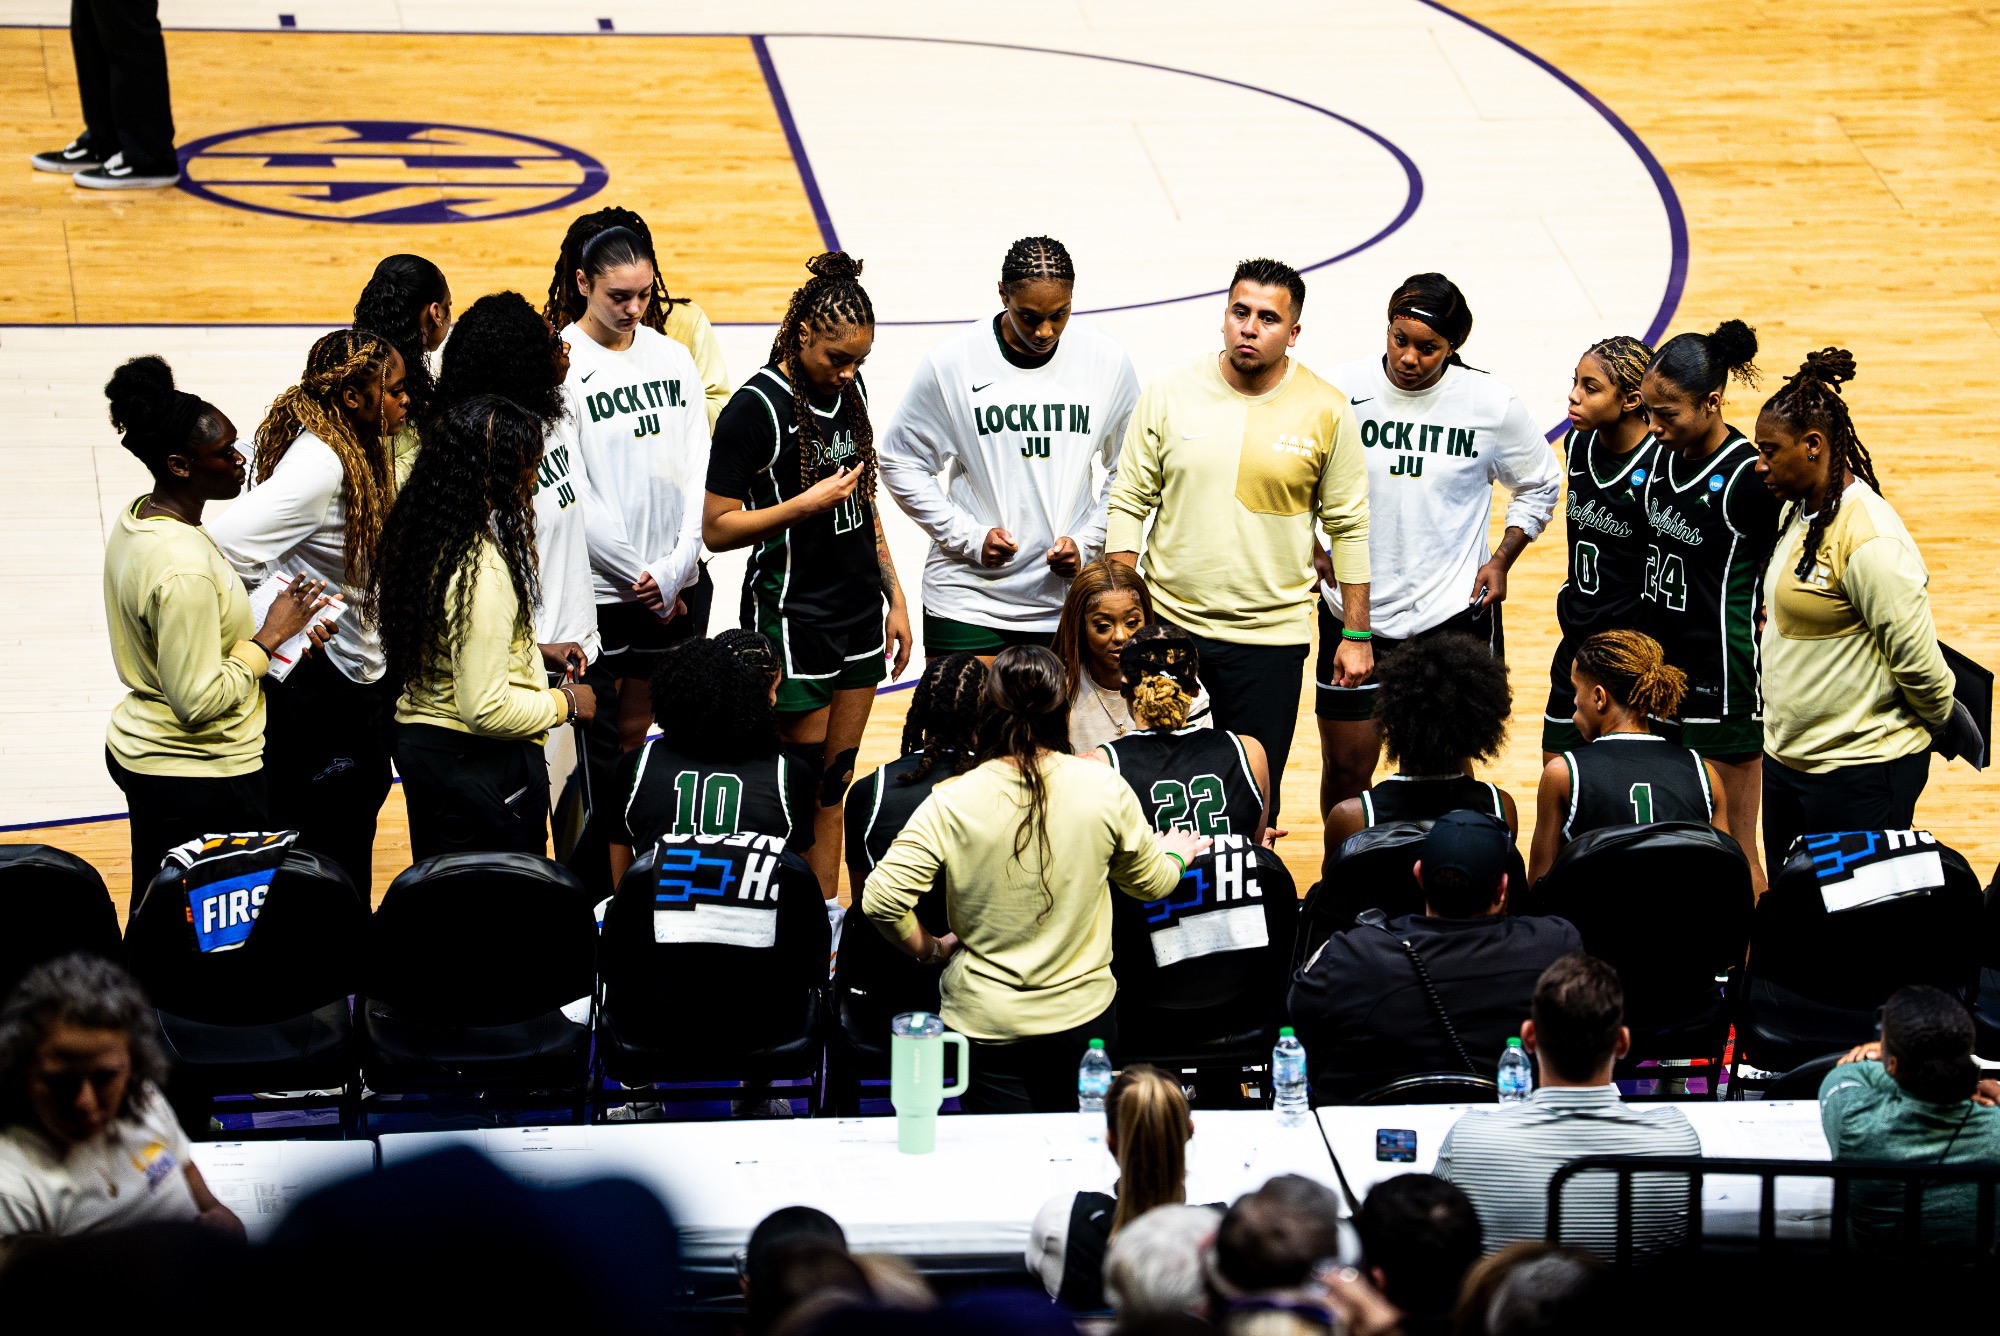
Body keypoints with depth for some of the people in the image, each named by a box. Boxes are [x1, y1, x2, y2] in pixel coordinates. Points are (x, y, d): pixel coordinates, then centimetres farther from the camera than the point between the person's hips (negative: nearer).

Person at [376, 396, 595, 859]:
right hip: (480, 763, -9)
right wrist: (564, 704, -11)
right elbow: (486, 709, -25)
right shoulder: (484, 571, -25)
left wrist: (535, 650, 15)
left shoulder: (422, 540, 3)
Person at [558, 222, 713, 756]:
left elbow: (699, 469, 5)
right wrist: (640, 576, -11)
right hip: (601, 587, -4)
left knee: (634, 733, 13)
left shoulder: (672, 356, 6)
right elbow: (569, 494, -12)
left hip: (680, 586, 4)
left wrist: (677, 566, -8)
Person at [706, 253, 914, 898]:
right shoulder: (757, 407, -16)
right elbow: (717, 529, -14)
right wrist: (806, 504, -23)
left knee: (834, 784, 11)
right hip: (791, 620, -7)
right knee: (801, 791, -2)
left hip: (859, 617, 7)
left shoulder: (849, 387, 7)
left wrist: (895, 597, 17)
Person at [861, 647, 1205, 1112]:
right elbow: (1150, 882, 10)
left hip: (988, 1029, -2)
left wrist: (931, 949, 5)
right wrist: (1175, 854, 33)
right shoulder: (1104, 789, -7)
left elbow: (880, 899, -15)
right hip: (1083, 1017, 2)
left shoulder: (950, 804, -13)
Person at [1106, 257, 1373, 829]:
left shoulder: (1327, 412, -3)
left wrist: (1356, 636, 3)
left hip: (1270, 637, -1)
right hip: (1167, 627, 1)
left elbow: (1349, 528, 3)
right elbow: (1128, 503, 4)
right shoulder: (1170, 396, -2)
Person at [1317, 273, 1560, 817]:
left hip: (1454, 613, 0)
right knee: (1345, 768, 7)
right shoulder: (1340, 391, -8)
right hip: (1355, 613, 1)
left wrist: (1502, 558, 1)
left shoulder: (1492, 405, -6)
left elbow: (1540, 484, 12)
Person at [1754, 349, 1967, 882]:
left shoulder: (1869, 538, -22)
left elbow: (1916, 655, -20)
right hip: (1787, 758, 10)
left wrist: (1944, 722, -7)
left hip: (1859, 776, -10)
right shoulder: (1799, 513, 7)